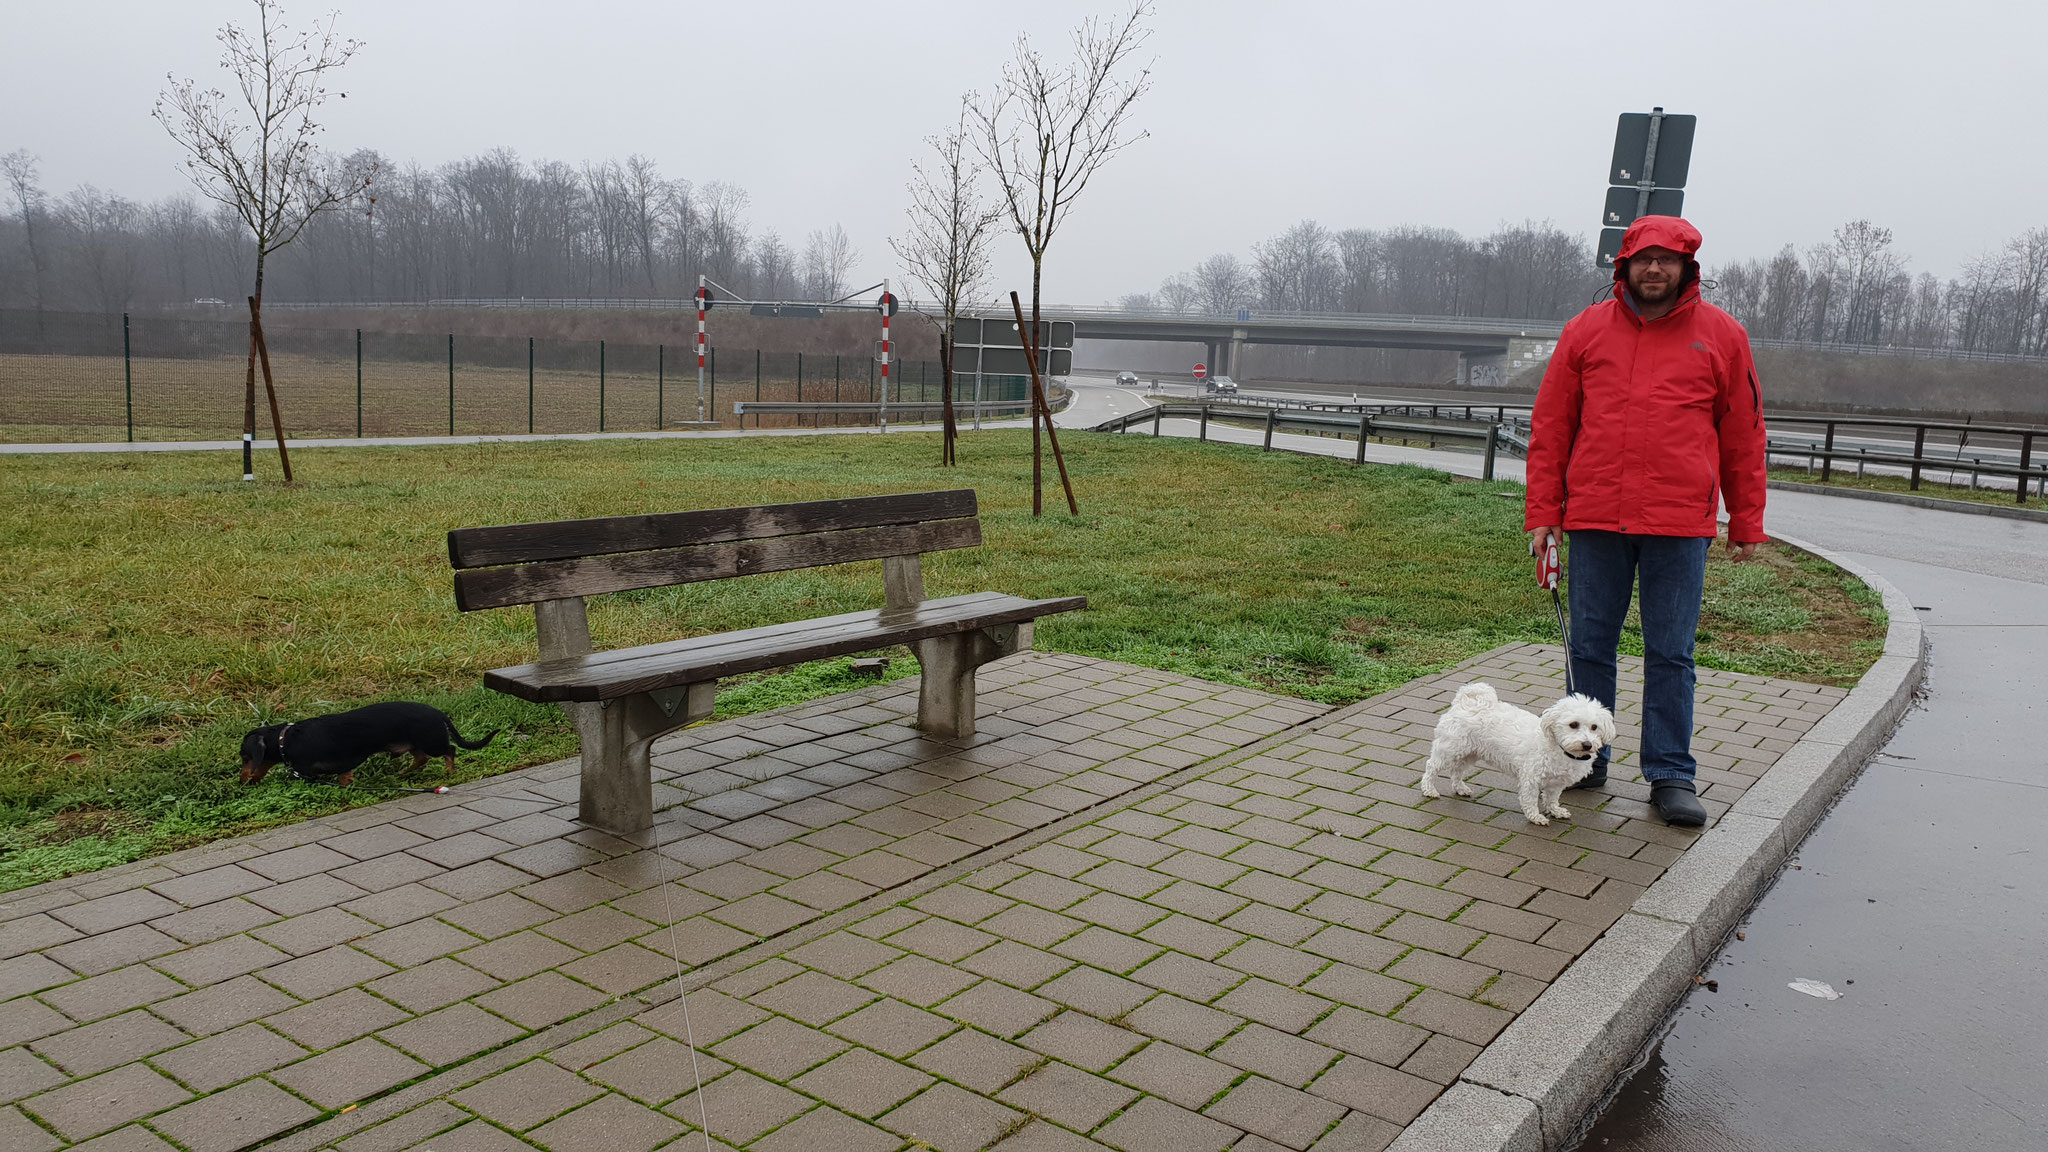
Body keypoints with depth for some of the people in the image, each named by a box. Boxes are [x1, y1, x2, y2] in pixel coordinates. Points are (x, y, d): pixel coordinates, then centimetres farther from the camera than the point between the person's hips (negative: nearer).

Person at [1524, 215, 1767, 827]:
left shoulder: (1721, 335, 6)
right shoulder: (1586, 331, 7)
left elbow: (1743, 437, 9)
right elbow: (1550, 428, 8)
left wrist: (1747, 523, 7)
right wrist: (1542, 513, 2)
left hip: (1681, 526, -1)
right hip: (1595, 522, 1)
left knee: (1671, 655, 4)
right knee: (1589, 646, 8)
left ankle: (1671, 776, 13)